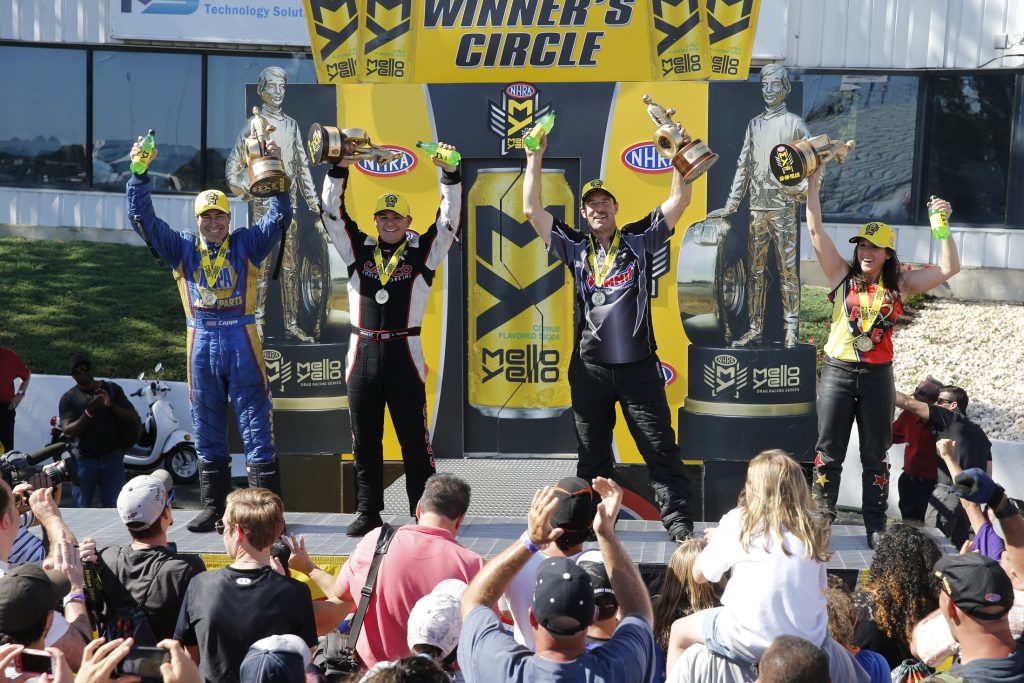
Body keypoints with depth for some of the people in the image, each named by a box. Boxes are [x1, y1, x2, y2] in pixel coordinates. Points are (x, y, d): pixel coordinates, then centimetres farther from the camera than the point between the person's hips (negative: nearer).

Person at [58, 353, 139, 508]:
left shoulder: (112, 389, 8)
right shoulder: (69, 398, 2)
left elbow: (134, 418, 3)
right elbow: (68, 431, -9)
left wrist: (112, 405, -13)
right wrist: (89, 412, -22)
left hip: (112, 458, 1)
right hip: (84, 460, -1)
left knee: (114, 506, -2)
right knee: (82, 507, 3)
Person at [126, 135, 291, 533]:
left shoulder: (247, 244, 6)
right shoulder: (182, 248, 11)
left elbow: (279, 216, 0)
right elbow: (142, 219, 9)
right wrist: (139, 174, 2)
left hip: (241, 342, -3)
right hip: (201, 344, 3)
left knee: (256, 426, -3)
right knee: (207, 432, 9)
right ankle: (213, 508, 18)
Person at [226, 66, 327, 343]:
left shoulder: (291, 125, 16)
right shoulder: (253, 125, 0)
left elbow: (303, 166, 20)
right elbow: (233, 164, 0)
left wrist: (313, 201, 16)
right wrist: (243, 191, -11)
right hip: (264, 203, -5)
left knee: (291, 266, 5)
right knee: (262, 265, -6)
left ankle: (292, 325, 9)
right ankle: (257, 324, -2)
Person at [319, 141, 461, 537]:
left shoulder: (423, 252, 4)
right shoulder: (358, 250, 10)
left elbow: (449, 219, -3)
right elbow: (333, 212, 7)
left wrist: (449, 174, -13)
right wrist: (340, 168, -2)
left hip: (404, 353, -3)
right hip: (363, 353, 3)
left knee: (414, 438, 0)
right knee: (364, 440, 8)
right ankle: (368, 512, 17)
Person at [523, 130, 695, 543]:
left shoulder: (639, 239, 5)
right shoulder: (575, 248, 7)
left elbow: (680, 200, 1)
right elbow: (532, 210, 4)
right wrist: (535, 158, 3)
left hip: (639, 366, -1)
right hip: (590, 367, 2)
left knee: (661, 449, 0)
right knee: (592, 455, 9)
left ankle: (678, 522, 4)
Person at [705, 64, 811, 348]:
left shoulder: (795, 123, 3)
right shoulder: (754, 125, 16)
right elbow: (743, 167, 16)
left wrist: (804, 186, -16)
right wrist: (730, 205, 12)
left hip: (783, 208, -5)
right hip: (757, 208, 5)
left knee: (787, 270, -4)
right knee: (755, 271, 5)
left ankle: (792, 330, -2)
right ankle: (755, 330, 9)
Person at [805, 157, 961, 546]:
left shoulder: (899, 285, 3)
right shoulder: (842, 275, 0)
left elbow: (949, 268, 1)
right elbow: (815, 229, -4)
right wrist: (813, 181, -9)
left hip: (877, 376, 1)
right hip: (838, 371, -1)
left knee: (876, 455, 10)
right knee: (828, 452, 5)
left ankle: (876, 525, 18)